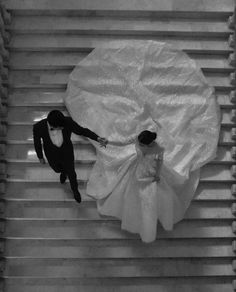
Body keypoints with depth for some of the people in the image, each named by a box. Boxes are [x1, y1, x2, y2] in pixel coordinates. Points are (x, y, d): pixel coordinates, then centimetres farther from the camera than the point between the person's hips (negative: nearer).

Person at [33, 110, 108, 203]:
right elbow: (37, 142, -16)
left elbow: (82, 131, -21)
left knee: (71, 173, 25)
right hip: (52, 155, 0)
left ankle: (75, 189, 58)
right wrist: (40, 157, 0)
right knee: (57, 169, 32)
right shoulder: (38, 127, -37)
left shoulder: (68, 122, -37)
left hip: (67, 153, 0)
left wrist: (98, 138, -36)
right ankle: (63, 172, 72)